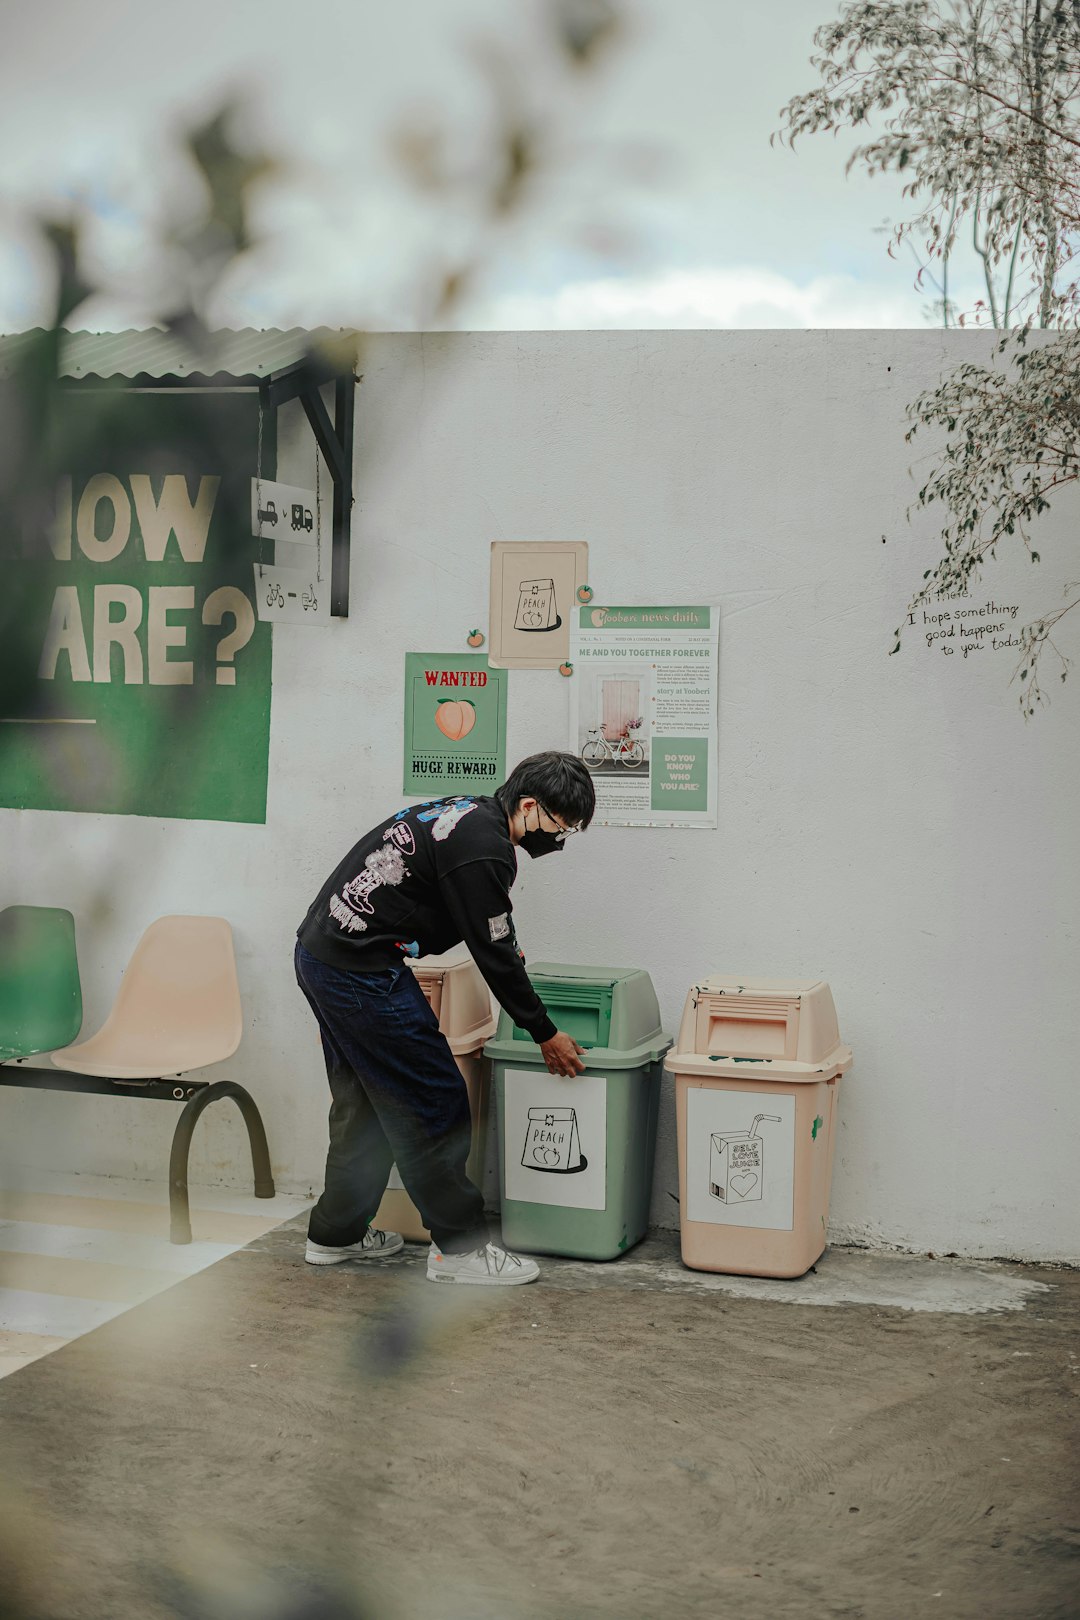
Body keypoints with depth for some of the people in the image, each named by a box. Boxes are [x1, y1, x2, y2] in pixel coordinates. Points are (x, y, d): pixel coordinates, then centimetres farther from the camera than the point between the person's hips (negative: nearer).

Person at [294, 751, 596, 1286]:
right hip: (362, 974, -11)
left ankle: (335, 1235, 29)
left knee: (363, 1101, 20)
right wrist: (545, 1034, -3)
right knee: (434, 1103, -3)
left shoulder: (468, 813, 13)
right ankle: (459, 1247, 5)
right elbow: (495, 955, -13)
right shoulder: (483, 850, -18)